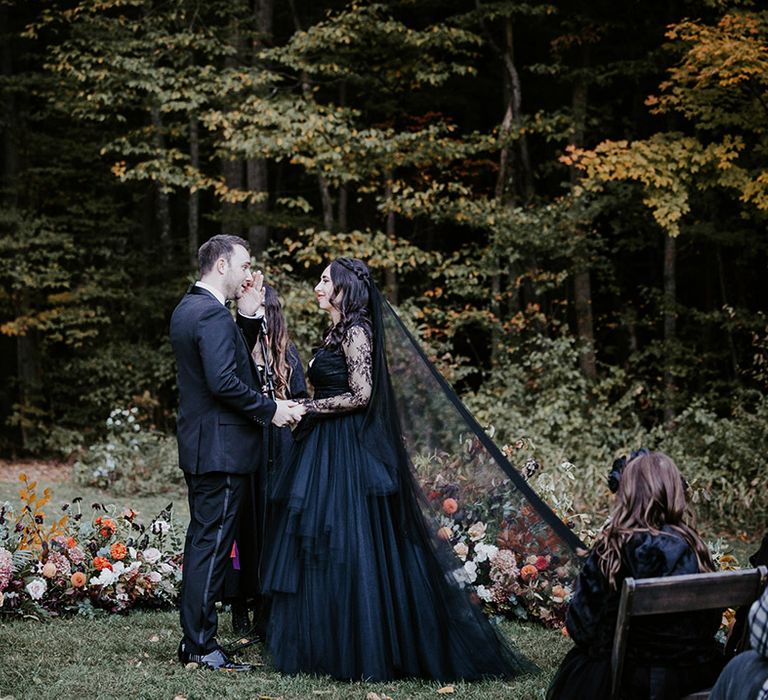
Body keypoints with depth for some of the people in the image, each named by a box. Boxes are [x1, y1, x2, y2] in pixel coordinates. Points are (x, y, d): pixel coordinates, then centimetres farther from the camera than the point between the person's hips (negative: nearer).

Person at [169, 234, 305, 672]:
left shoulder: (187, 309, 15)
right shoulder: (215, 315, -17)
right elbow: (224, 382, -25)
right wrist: (271, 409, -14)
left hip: (198, 445, 11)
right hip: (221, 449, -11)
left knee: (203, 538, 15)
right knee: (213, 543, -6)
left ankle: (195, 638, 21)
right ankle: (202, 644, -1)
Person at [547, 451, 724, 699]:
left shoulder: (612, 550, -18)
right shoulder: (692, 546, -10)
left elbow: (580, 628, -11)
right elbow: (711, 621, 2)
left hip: (635, 680, -3)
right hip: (698, 677, 3)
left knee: (575, 667, 26)